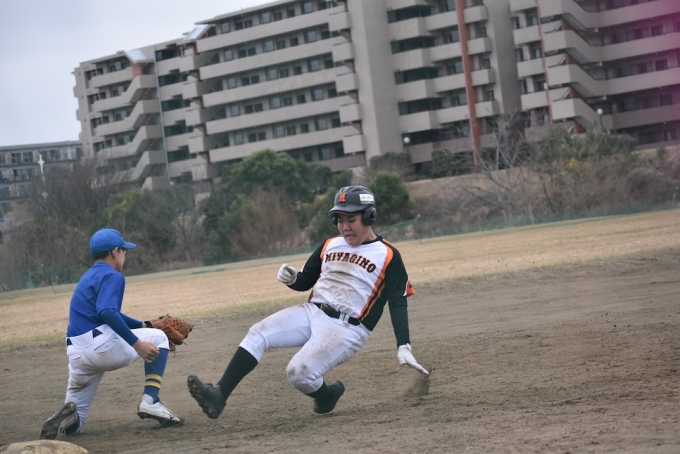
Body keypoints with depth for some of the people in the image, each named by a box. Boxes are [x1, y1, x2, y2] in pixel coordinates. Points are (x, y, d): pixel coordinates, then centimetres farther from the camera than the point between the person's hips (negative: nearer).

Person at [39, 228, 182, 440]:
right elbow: (107, 313, -20)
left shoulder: (88, 277, 26)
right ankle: (150, 401, 0)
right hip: (102, 345, -7)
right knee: (158, 339, 16)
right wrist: (136, 343, -25)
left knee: (74, 423, 18)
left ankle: (69, 415, -21)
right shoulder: (112, 276, -2)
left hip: (76, 354, 8)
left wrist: (143, 326, 37)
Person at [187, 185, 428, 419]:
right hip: (311, 312, 6)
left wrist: (403, 347, -15)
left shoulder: (387, 256, -3)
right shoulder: (329, 246, 15)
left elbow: (398, 303, -5)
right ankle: (218, 396, -23)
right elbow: (305, 282, 21)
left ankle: (326, 394, 8)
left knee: (299, 372, -26)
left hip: (347, 328, -6)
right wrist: (292, 279, -4)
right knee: (258, 334, -16)